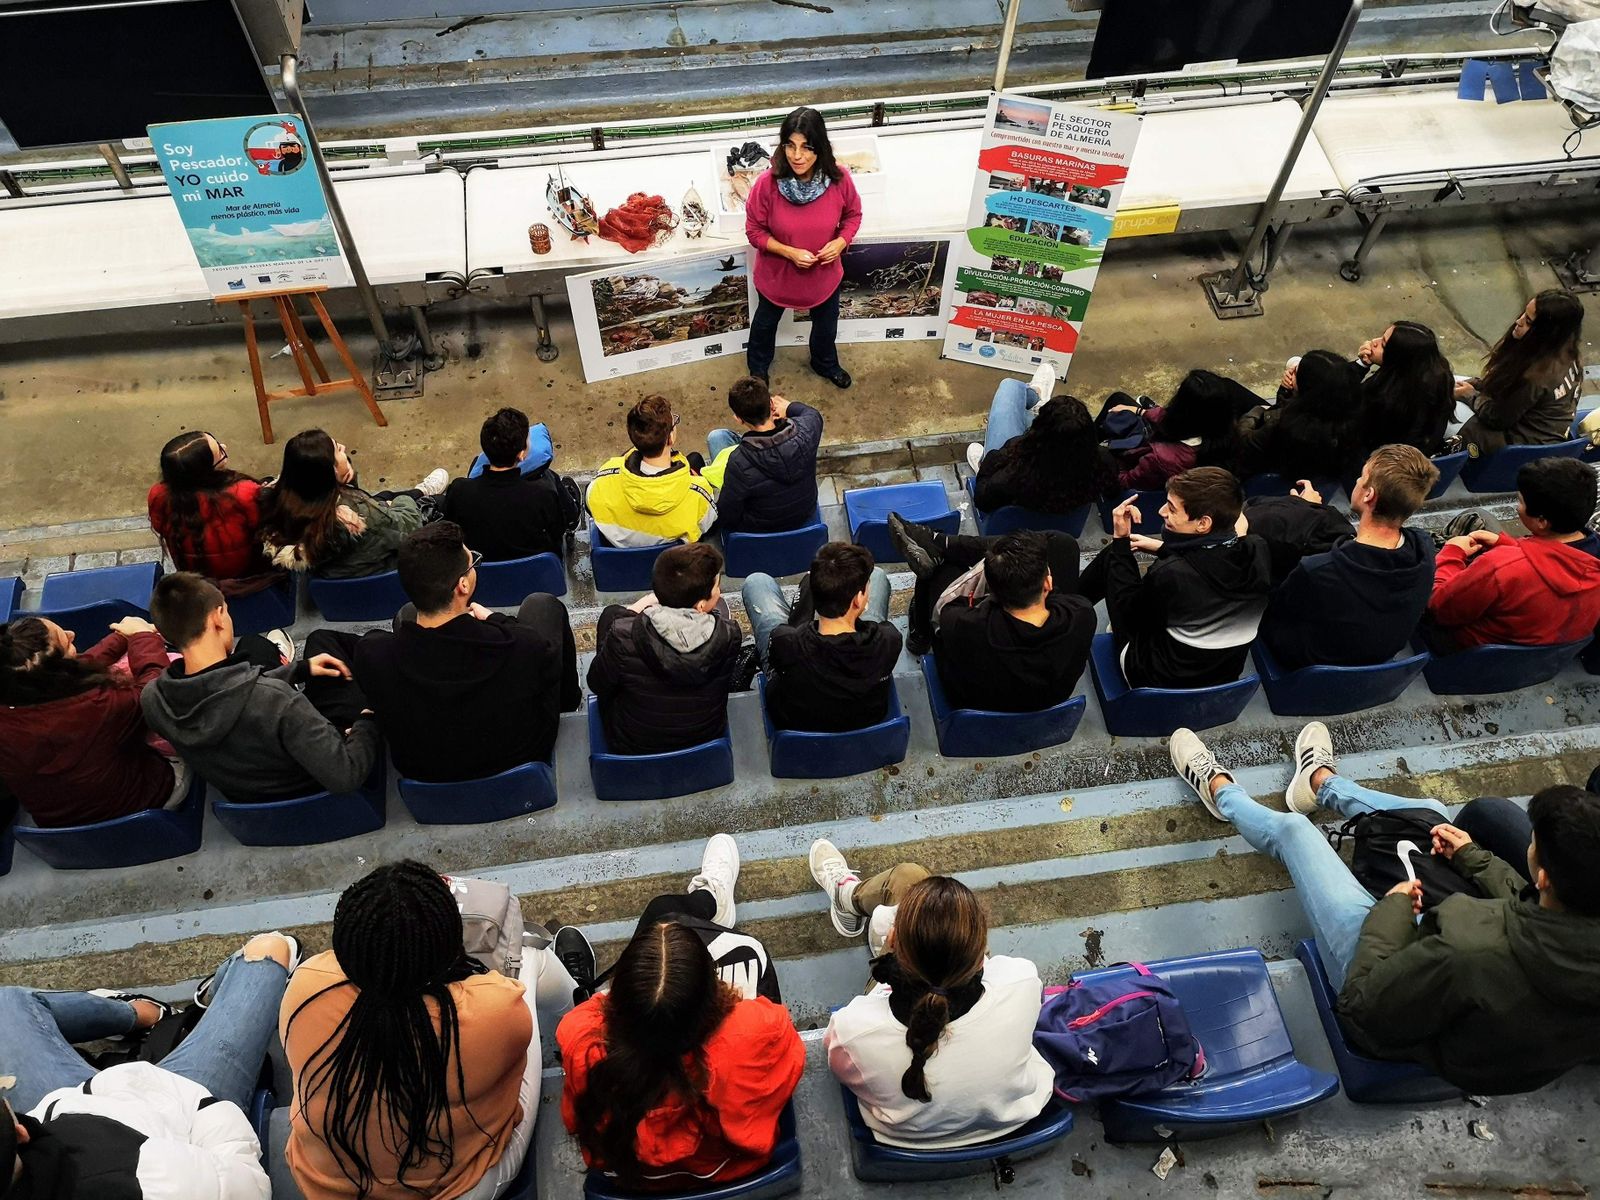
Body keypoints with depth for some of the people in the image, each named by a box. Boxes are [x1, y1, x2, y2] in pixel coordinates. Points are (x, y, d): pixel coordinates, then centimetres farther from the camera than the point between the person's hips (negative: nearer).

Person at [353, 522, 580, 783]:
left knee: (406, 613, 20)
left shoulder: (371, 653, -32)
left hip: (421, 771, 2)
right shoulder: (523, 645, -38)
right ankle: (568, 697, 41)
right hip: (520, 758, -1)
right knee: (541, 604, 13)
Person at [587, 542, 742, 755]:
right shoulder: (729, 636, -28)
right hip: (706, 738, 2)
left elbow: (596, 684, -11)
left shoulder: (623, 636, -33)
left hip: (631, 748, -1)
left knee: (612, 613, 13)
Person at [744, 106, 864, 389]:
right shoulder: (768, 184, -28)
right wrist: (789, 252, -28)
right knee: (766, 321, 27)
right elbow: (754, 230, -16)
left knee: (826, 324, 28)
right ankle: (758, 366, 58)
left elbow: (853, 214, -4)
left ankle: (825, 364, 60)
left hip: (825, 273, 2)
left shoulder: (839, 179, -23)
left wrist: (841, 241, -23)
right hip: (777, 272, -1)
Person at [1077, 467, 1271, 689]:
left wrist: (1120, 541, -12)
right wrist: (1164, 549, 9)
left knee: (1111, 557, 5)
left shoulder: (1168, 575, -36)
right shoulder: (1259, 551, -19)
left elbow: (1128, 615, -14)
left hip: (1159, 680, -5)